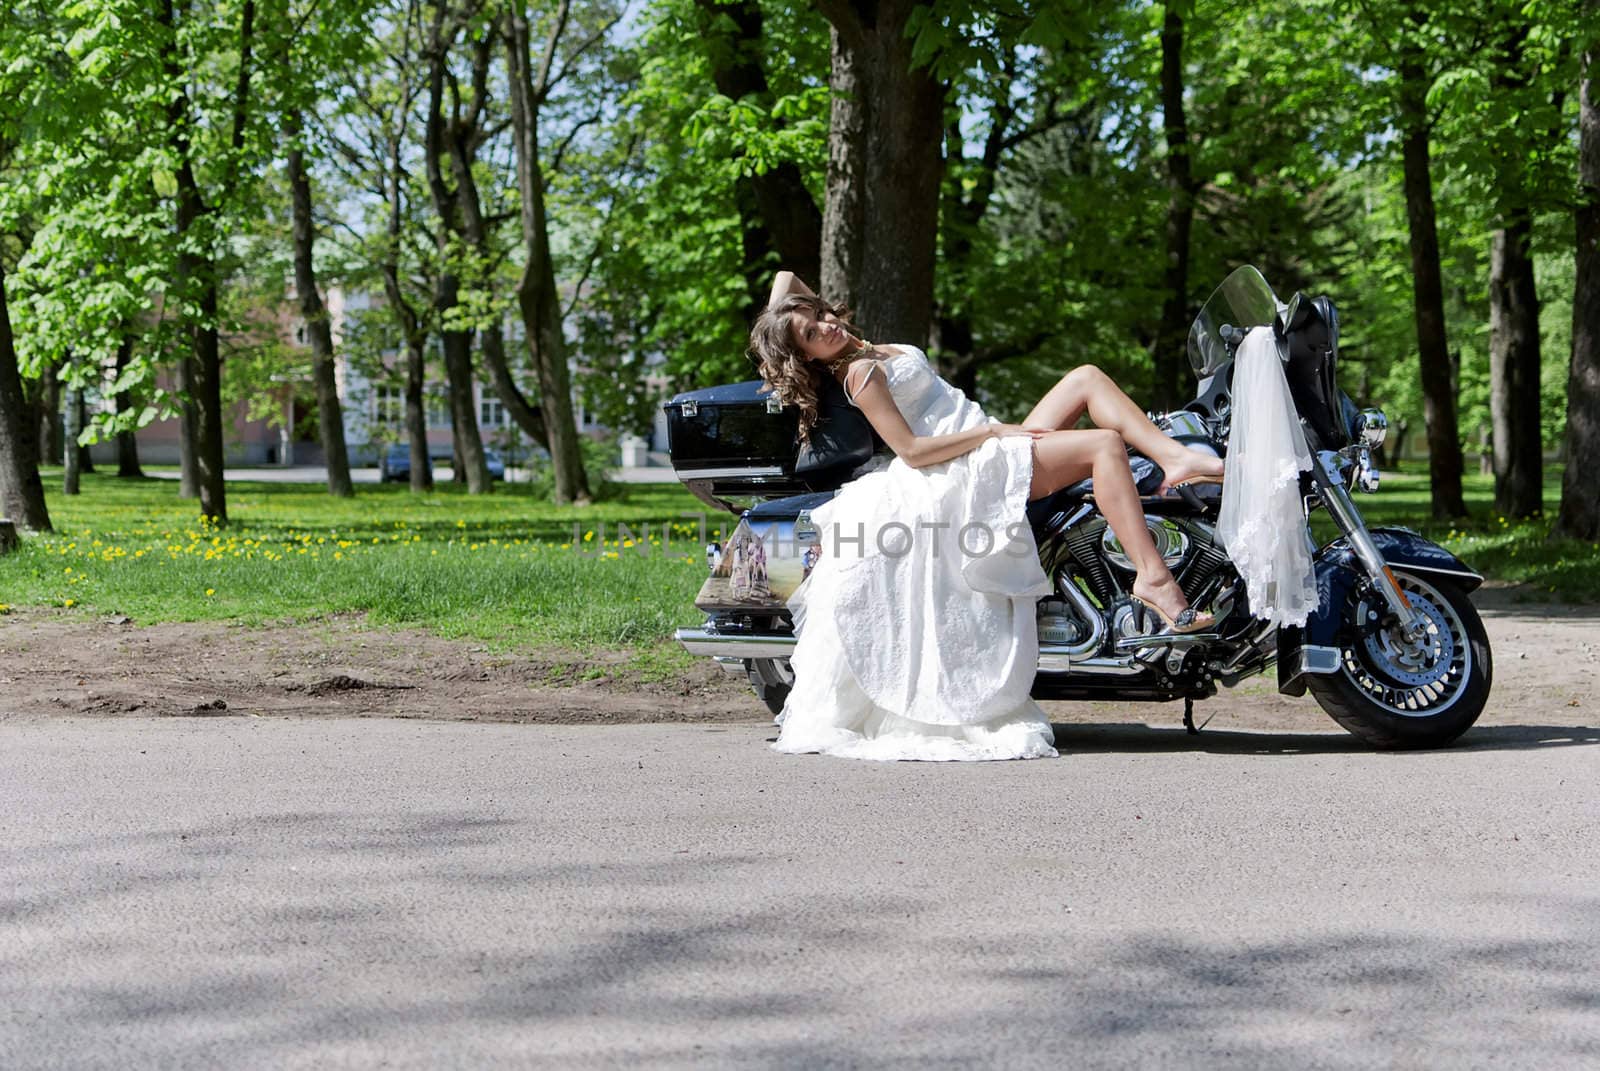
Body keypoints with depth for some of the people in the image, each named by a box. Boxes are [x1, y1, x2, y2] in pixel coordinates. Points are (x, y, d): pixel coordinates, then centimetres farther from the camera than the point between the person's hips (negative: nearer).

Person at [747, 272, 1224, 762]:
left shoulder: (865, 349, 16)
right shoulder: (861, 372, -11)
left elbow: (787, 278, 27)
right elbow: (910, 450, -19)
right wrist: (993, 431, -18)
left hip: (993, 445, 10)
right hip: (975, 469, -10)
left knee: (1088, 377, 4)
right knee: (1104, 444, -23)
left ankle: (1179, 457, -12)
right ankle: (1154, 578, -31)